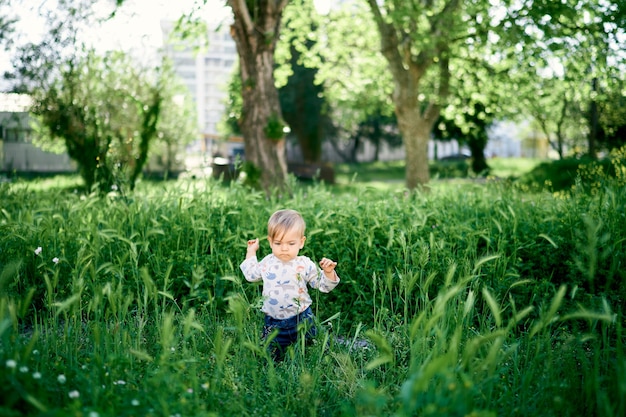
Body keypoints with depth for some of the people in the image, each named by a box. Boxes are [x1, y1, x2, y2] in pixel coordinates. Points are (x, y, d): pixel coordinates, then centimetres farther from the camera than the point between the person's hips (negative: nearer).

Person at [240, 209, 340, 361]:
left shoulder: (305, 265, -10)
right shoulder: (267, 263, 0)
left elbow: (323, 286, -5)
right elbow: (251, 275, 19)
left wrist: (328, 272, -24)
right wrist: (251, 252, 18)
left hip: (301, 319, -2)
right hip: (273, 322, 2)